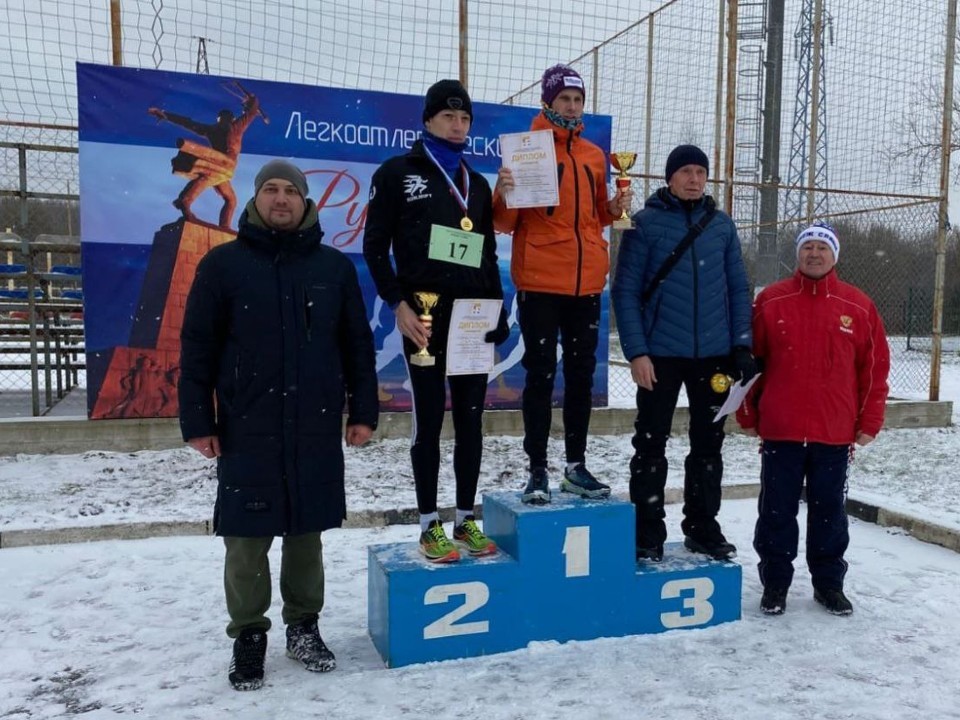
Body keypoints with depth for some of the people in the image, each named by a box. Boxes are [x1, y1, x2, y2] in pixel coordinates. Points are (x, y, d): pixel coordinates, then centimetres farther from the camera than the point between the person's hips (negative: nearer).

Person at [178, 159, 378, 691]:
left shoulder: (335, 267, 8)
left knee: (307, 533, 11)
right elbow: (197, 348, 1)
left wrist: (363, 411, 5)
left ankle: (303, 626, 28)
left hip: (316, 429, 2)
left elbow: (357, 345, 10)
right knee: (246, 539, 5)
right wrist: (197, 422, -3)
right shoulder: (223, 264, 2)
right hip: (246, 429, -1)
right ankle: (248, 635, 22)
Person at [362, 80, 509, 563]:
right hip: (425, 314, -4)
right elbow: (375, 246, -1)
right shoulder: (397, 173, 3)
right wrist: (398, 304, -10)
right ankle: (429, 525, 12)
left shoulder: (477, 183, 18)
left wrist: (497, 310, 10)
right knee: (429, 420, 1)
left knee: (471, 419, 7)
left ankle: (466, 519, 19)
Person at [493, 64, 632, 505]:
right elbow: (506, 223, -3)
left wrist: (614, 209, 1)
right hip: (539, 281, -5)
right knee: (541, 375, -1)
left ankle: (576, 466, 20)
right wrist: (503, 195, -23)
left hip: (586, 282, 5)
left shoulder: (594, 156, 14)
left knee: (581, 374, 9)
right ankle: (537, 470, 9)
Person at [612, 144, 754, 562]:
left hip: (714, 355, 4)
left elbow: (738, 289, 11)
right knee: (651, 444, 4)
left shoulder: (722, 225, 9)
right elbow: (626, 290, -6)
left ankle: (702, 527, 27)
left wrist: (742, 346, 2)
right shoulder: (646, 223, -3)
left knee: (708, 444, 12)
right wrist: (636, 351, -13)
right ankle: (648, 533, 16)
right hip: (660, 354, -3)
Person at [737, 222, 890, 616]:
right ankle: (775, 583, 21)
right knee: (777, 510, 7)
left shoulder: (859, 306, 2)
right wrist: (748, 415, 3)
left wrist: (869, 422, 2)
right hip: (779, 430, -1)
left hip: (835, 434, 1)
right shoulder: (770, 300, 0)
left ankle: (829, 582, 28)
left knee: (829, 510, 13)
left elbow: (875, 366, 4)